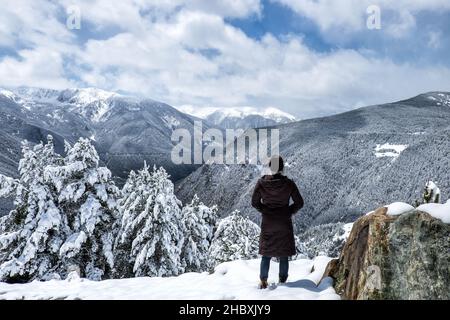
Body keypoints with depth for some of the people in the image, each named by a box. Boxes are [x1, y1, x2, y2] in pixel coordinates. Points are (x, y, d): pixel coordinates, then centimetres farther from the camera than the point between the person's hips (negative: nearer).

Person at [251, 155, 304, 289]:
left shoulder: (261, 183, -10)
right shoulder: (288, 183, -12)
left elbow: (254, 202, -3)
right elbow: (299, 202, -6)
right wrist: (289, 211, 8)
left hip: (267, 223, 1)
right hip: (284, 223, -1)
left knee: (266, 253, 15)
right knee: (284, 255, 13)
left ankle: (263, 282, 16)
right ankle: (282, 281, 21)